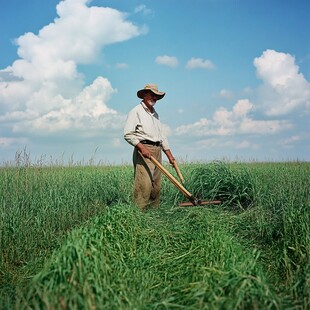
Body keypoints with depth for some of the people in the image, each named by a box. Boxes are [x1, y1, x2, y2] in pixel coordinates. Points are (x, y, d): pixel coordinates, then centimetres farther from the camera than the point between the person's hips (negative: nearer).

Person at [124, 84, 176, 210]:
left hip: (157, 151, 8)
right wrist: (141, 147, -20)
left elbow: (162, 136, 26)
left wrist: (169, 155, 19)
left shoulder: (155, 114, 25)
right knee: (144, 184, -16)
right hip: (143, 150, -8)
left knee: (156, 185, 5)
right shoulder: (136, 111, 0)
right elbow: (128, 134, -9)